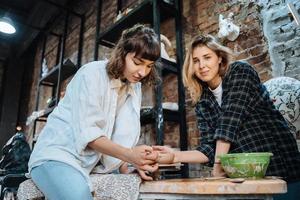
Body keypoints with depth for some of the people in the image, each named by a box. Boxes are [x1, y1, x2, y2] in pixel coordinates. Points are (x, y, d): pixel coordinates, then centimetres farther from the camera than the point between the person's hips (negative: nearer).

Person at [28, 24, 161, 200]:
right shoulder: (92, 73, -14)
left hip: (93, 163, 6)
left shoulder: (135, 88, 6)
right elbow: (87, 133, -22)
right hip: (57, 155, -5)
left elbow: (123, 137, -1)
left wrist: (134, 162, -18)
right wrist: (129, 155, -33)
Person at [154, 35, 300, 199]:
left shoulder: (240, 71, -9)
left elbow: (231, 118, -20)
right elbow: (210, 149, -1)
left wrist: (217, 165, -22)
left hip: (278, 165, -4)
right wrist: (176, 156, -14)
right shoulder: (202, 102, 3)